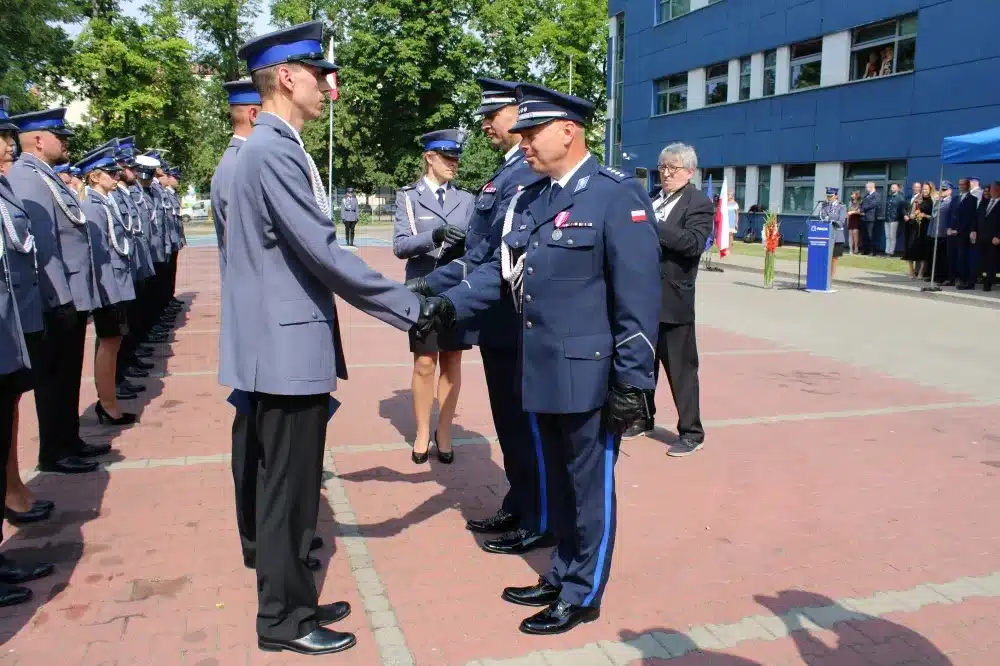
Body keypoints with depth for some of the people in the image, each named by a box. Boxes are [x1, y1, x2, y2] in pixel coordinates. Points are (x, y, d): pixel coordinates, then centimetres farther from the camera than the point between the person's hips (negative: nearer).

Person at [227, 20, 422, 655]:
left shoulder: (275, 147, 13)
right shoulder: (274, 151, -18)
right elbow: (324, 254, -23)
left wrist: (402, 298, 17)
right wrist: (411, 308, -16)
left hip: (291, 343, 10)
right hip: (287, 349, -10)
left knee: (294, 482, 18)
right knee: (287, 486, 3)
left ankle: (293, 598, 33)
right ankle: (283, 619, 19)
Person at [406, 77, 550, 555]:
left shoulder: (527, 174, -17)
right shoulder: (507, 171, 14)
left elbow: (499, 258, -24)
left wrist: (429, 285, -21)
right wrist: (438, 287, 8)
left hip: (514, 322, -10)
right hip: (498, 320, 10)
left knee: (525, 424, 2)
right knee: (510, 423, 19)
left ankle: (538, 523, 17)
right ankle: (517, 509, 33)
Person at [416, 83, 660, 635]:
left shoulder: (617, 196, -11)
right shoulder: (528, 200, 12)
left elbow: (639, 299, -15)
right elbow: (501, 270, 10)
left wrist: (633, 382, -16)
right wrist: (449, 305, -6)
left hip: (589, 373, -7)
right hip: (542, 371, 7)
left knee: (589, 487, 8)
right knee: (557, 482, 20)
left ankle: (582, 596, 24)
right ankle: (561, 576, 37)